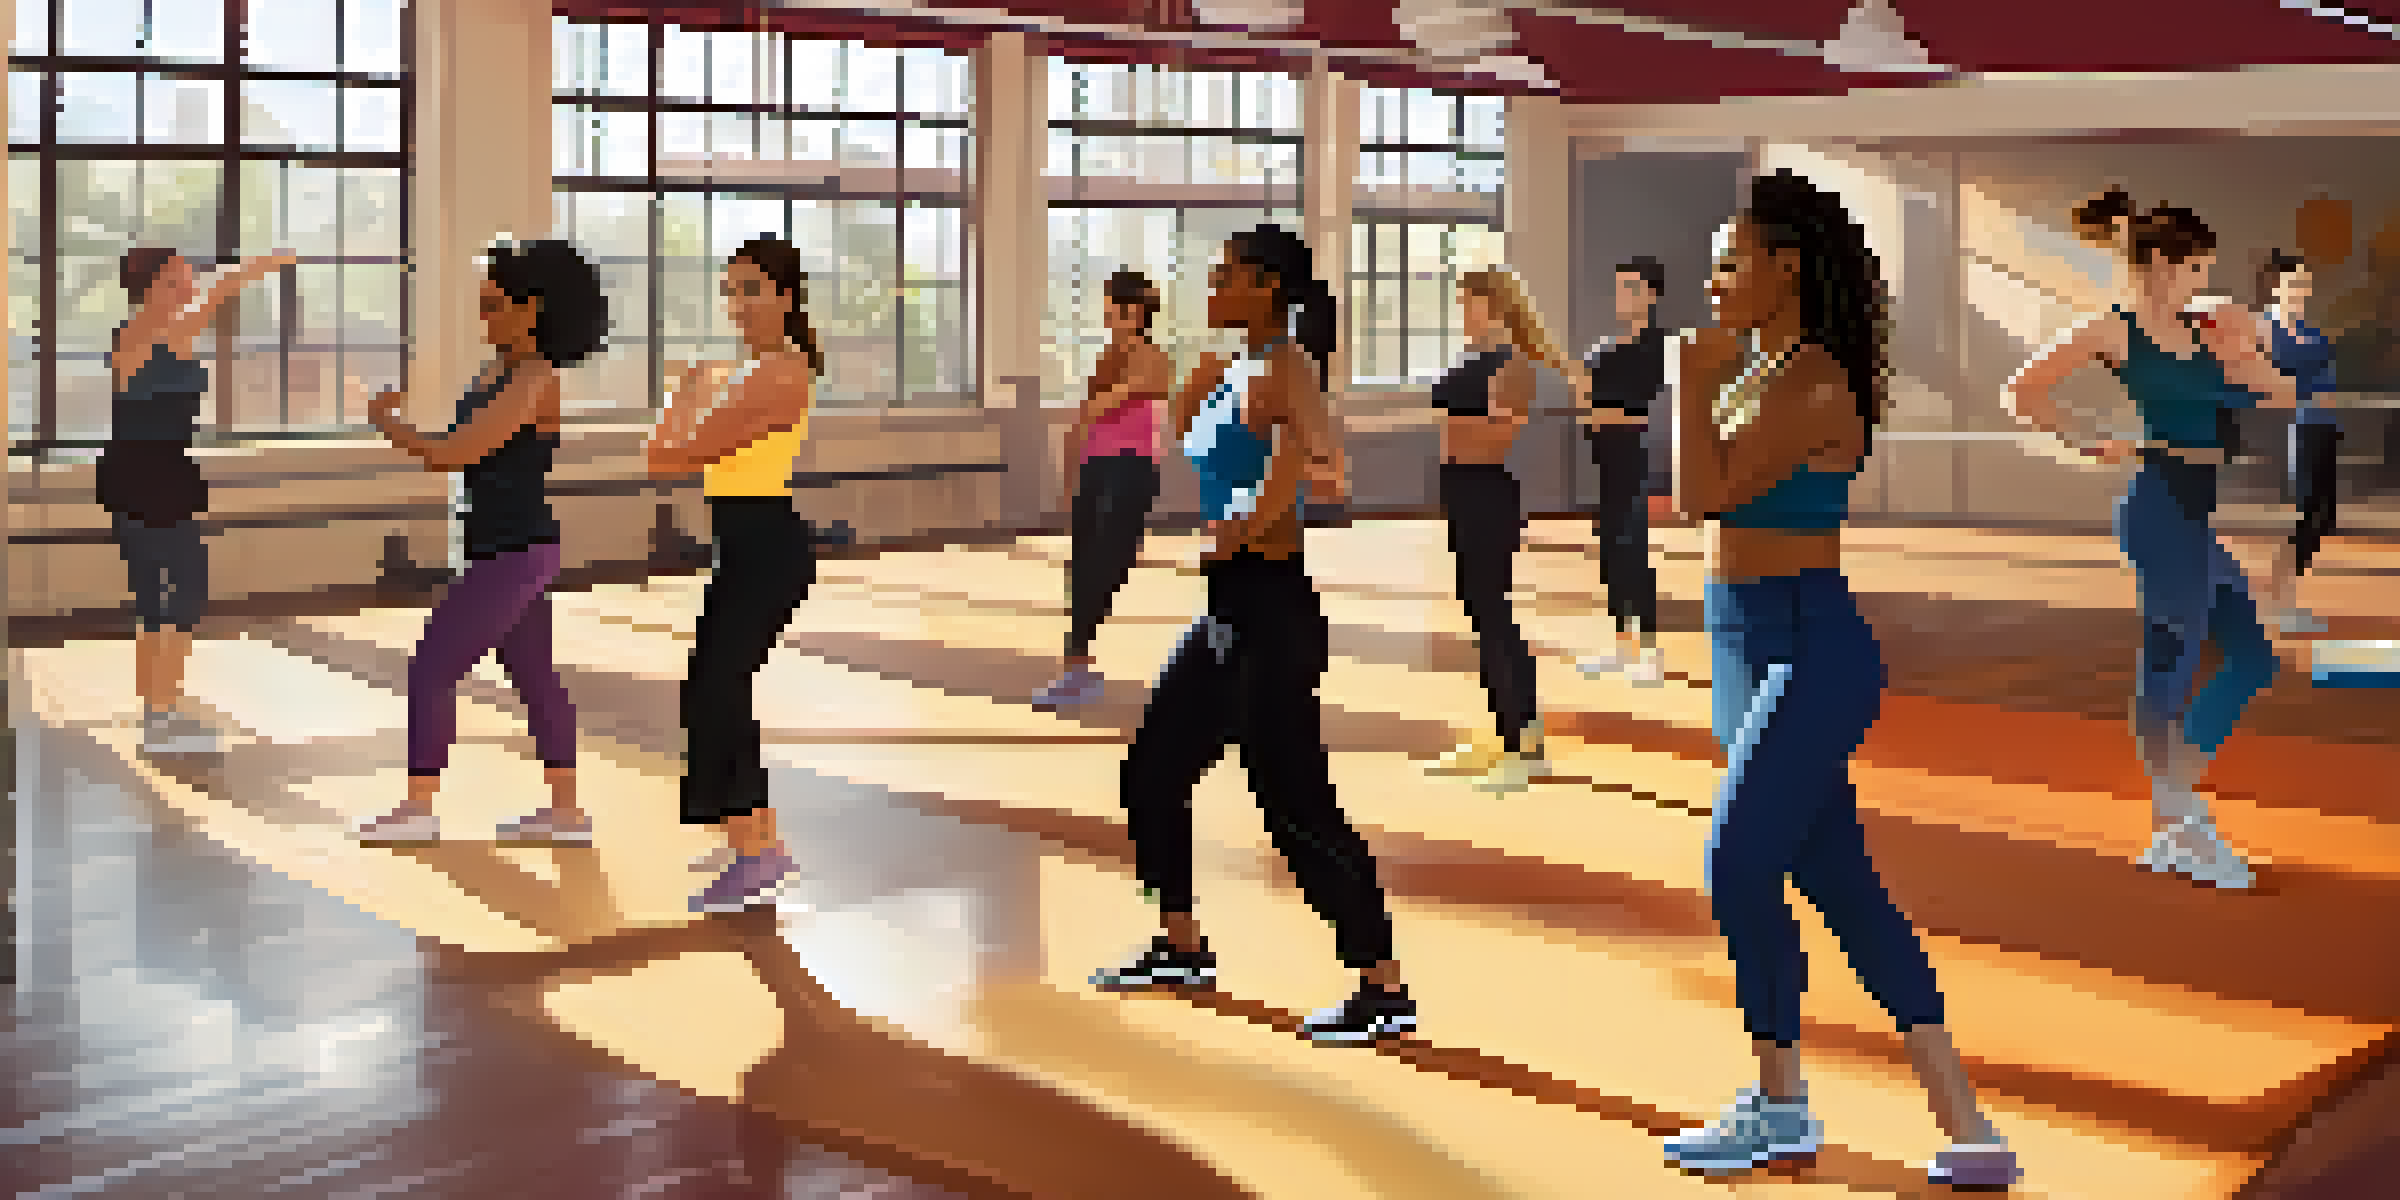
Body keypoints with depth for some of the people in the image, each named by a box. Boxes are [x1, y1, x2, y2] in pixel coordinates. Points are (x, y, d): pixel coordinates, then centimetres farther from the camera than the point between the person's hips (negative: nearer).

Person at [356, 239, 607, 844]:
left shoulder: (533, 381, -21)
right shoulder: (500, 368, 10)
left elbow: (452, 454, -23)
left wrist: (387, 422, -8)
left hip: (515, 554, -10)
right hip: (507, 549, 10)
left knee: (431, 669, -6)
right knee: (534, 677, 12)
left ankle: (419, 807, 2)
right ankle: (566, 812, 17)